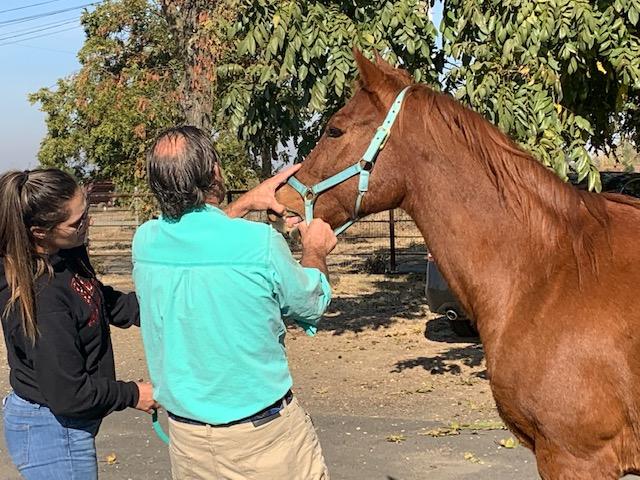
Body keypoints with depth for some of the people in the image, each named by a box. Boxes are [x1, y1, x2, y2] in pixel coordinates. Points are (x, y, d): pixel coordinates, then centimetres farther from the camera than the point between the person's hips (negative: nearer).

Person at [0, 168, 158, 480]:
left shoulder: (67, 256, -7)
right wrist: (133, 395, -11)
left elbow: (102, 302, 13)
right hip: (53, 432, -9)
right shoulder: (41, 297, -32)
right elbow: (68, 395, -25)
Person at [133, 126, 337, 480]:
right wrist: (316, 252, 16)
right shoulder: (260, 243, -21)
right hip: (266, 437, -4)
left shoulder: (144, 242, -8)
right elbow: (310, 305, -1)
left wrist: (244, 204, 19)